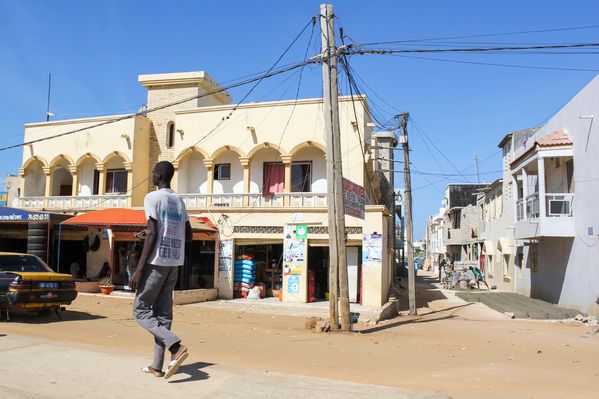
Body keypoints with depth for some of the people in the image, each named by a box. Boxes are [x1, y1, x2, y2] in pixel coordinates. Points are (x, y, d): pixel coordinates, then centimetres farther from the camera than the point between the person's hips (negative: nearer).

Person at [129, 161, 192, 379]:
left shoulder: (152, 198, -8)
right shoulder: (179, 201, 14)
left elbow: (152, 234, -16)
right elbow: (188, 235, 15)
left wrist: (139, 269, -15)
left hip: (156, 261, -7)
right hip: (174, 263, 7)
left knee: (141, 310, 2)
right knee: (163, 313, 10)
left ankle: (176, 345, -16)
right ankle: (157, 365, 12)